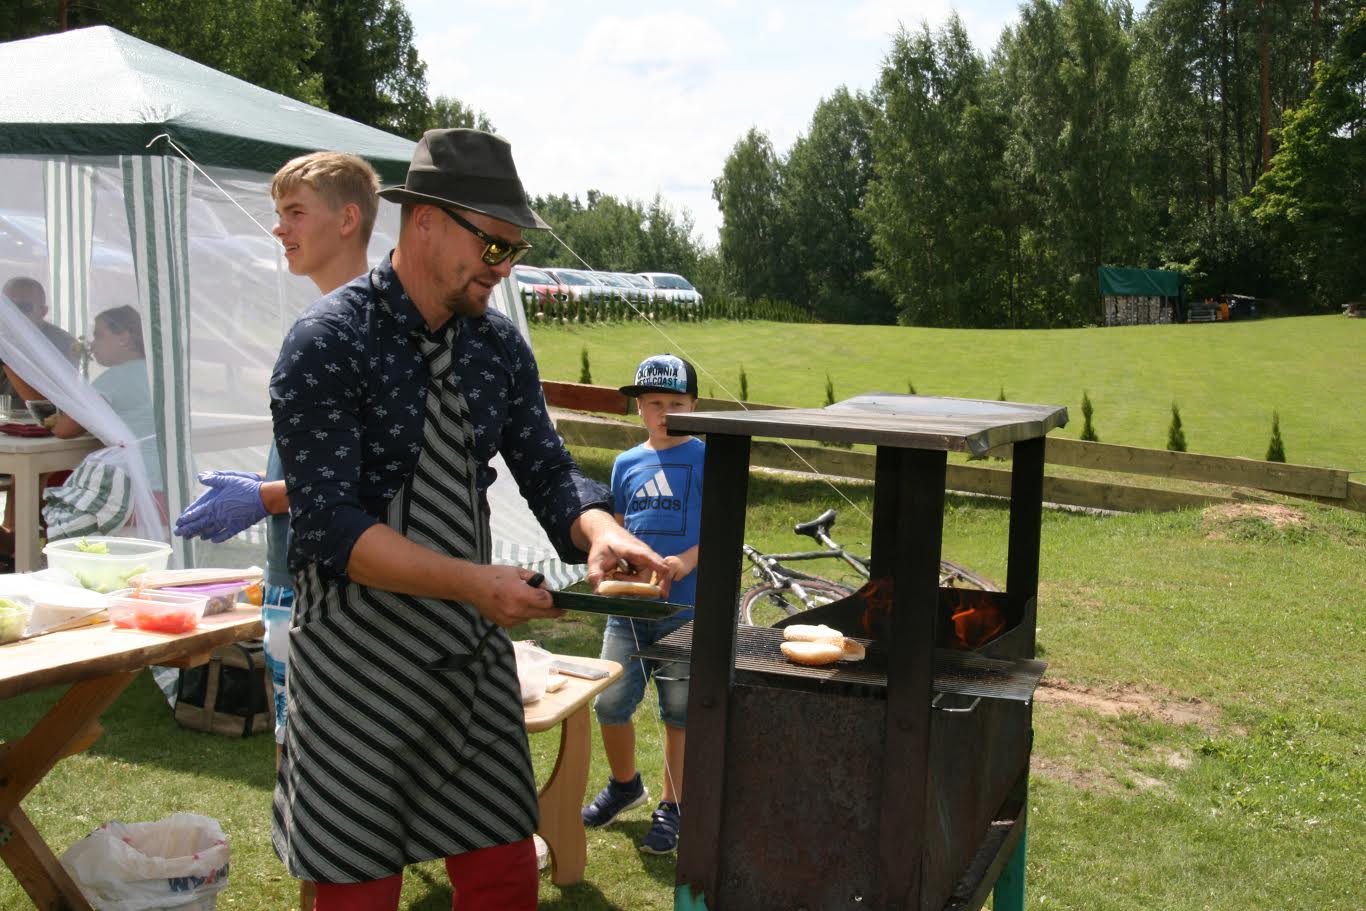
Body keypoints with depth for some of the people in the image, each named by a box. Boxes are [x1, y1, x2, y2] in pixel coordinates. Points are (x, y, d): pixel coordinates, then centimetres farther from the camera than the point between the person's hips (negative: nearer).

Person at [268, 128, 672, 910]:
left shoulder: (499, 343, 3)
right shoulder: (329, 342, -15)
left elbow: (547, 470, 6)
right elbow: (329, 526, -21)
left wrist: (598, 529, -16)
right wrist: (474, 581, -30)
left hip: (474, 652, 6)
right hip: (360, 662, -5)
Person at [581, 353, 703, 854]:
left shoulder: (706, 458, -2)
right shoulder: (626, 464, 12)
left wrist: (687, 560, -20)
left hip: (686, 610, -4)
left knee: (679, 713, 5)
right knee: (610, 703, 4)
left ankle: (671, 808, 21)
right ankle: (625, 785, 31)